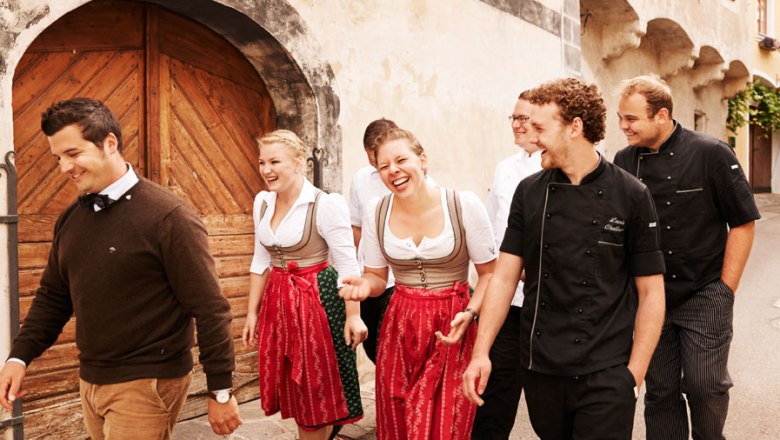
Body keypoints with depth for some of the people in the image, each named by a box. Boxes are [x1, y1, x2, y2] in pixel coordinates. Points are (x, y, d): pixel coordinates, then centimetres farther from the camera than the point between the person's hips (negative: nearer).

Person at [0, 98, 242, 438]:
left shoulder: (167, 216, -16)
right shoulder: (70, 219, 5)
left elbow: (209, 310, -15)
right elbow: (52, 296, 16)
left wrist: (221, 392, -13)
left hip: (147, 385, -7)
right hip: (90, 381, 7)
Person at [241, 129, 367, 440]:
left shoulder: (326, 205, -15)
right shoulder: (262, 202, 5)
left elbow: (347, 266, -13)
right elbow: (261, 261, 13)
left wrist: (353, 316, -16)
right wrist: (253, 312, 13)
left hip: (316, 299, -6)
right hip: (276, 301, 6)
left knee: (317, 390, 5)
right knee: (291, 389, 14)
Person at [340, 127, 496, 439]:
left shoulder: (465, 205, -12)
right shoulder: (376, 213, -2)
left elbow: (489, 273, -2)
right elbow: (377, 277, 9)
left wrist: (469, 314, -18)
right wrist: (364, 286, -14)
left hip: (451, 327, -3)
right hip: (399, 328, 3)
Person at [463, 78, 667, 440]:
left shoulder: (630, 196, -6)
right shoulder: (529, 192, 2)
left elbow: (651, 293, -3)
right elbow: (505, 275, 2)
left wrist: (634, 372, -8)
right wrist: (481, 351, -4)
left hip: (605, 375, -3)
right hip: (540, 369, 3)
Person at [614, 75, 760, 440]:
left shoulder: (710, 154, -10)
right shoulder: (624, 161, 0)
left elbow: (743, 222, -5)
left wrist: (725, 289, -7)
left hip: (704, 296, -3)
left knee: (705, 386, -2)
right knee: (660, 391, 9)